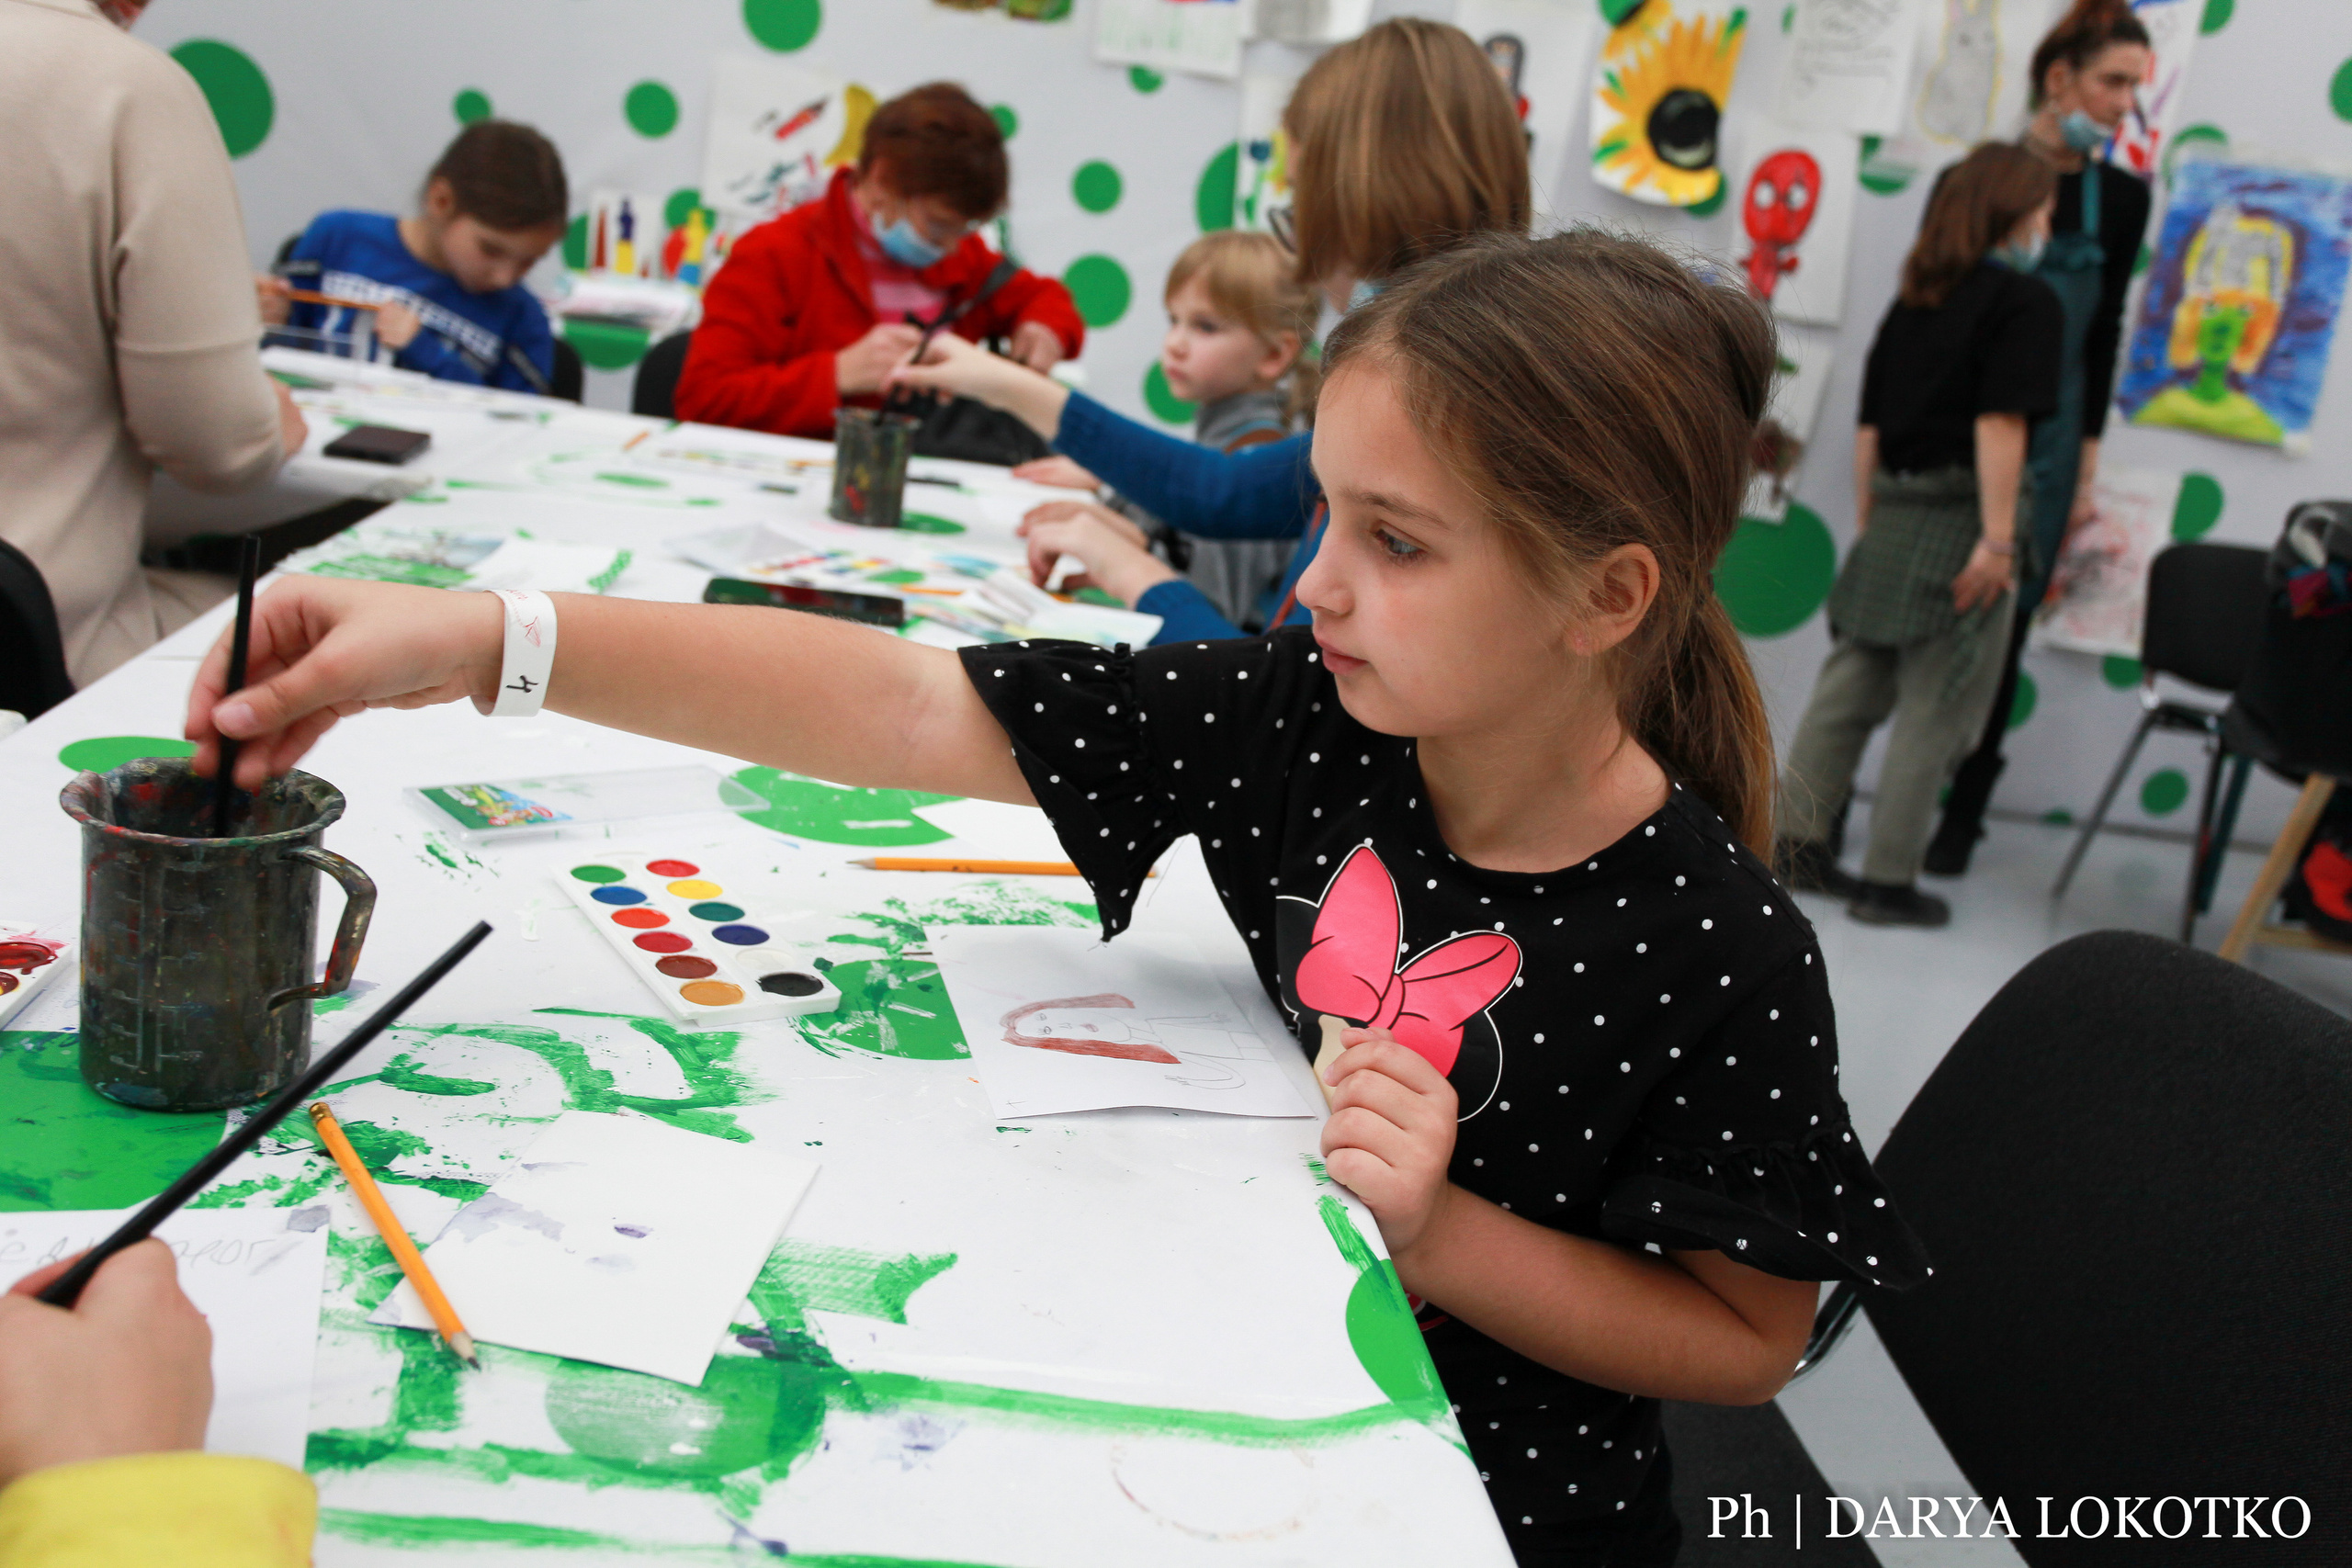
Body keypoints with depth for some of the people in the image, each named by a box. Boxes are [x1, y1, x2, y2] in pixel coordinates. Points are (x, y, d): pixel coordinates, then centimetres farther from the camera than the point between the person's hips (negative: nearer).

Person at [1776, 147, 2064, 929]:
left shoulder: (1912, 300, 14)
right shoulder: (2025, 300, -6)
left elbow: (1869, 425, 14)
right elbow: (2000, 423, -16)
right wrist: (1998, 537, -17)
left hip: (1894, 514, 6)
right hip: (1960, 517, -6)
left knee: (1851, 686, 13)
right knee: (1936, 710, 1)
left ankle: (1796, 840, 16)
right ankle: (1888, 879, 6)